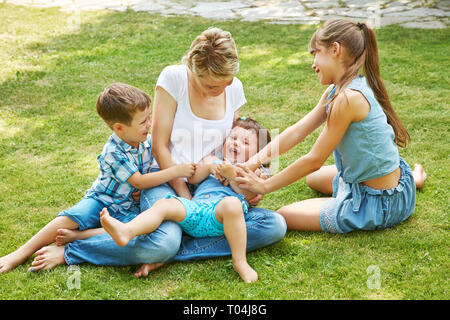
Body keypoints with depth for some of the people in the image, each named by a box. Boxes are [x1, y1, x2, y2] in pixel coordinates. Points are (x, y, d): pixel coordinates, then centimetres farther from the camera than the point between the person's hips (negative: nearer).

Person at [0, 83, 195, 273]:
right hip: (101, 200, -3)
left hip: (128, 208, 3)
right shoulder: (113, 152, -18)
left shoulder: (147, 141, 0)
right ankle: (22, 253, -16)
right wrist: (176, 171, -20)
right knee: (72, 217, -30)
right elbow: (139, 181, -19)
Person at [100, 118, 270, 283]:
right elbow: (192, 178, 20)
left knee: (232, 203, -38)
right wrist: (208, 167, 3)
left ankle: (240, 261, -35)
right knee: (164, 204, -23)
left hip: (218, 217, -3)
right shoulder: (212, 160, 36)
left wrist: (231, 175, -8)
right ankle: (126, 230, -48)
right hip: (196, 206, 3)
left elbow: (249, 194, 4)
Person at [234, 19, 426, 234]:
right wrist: (253, 162, -8)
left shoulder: (347, 98, -27)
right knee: (314, 178, 36)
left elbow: (314, 160, -22)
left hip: (377, 204, -9)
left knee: (284, 217, -3)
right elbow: (297, 131, 0)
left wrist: (265, 186, -13)